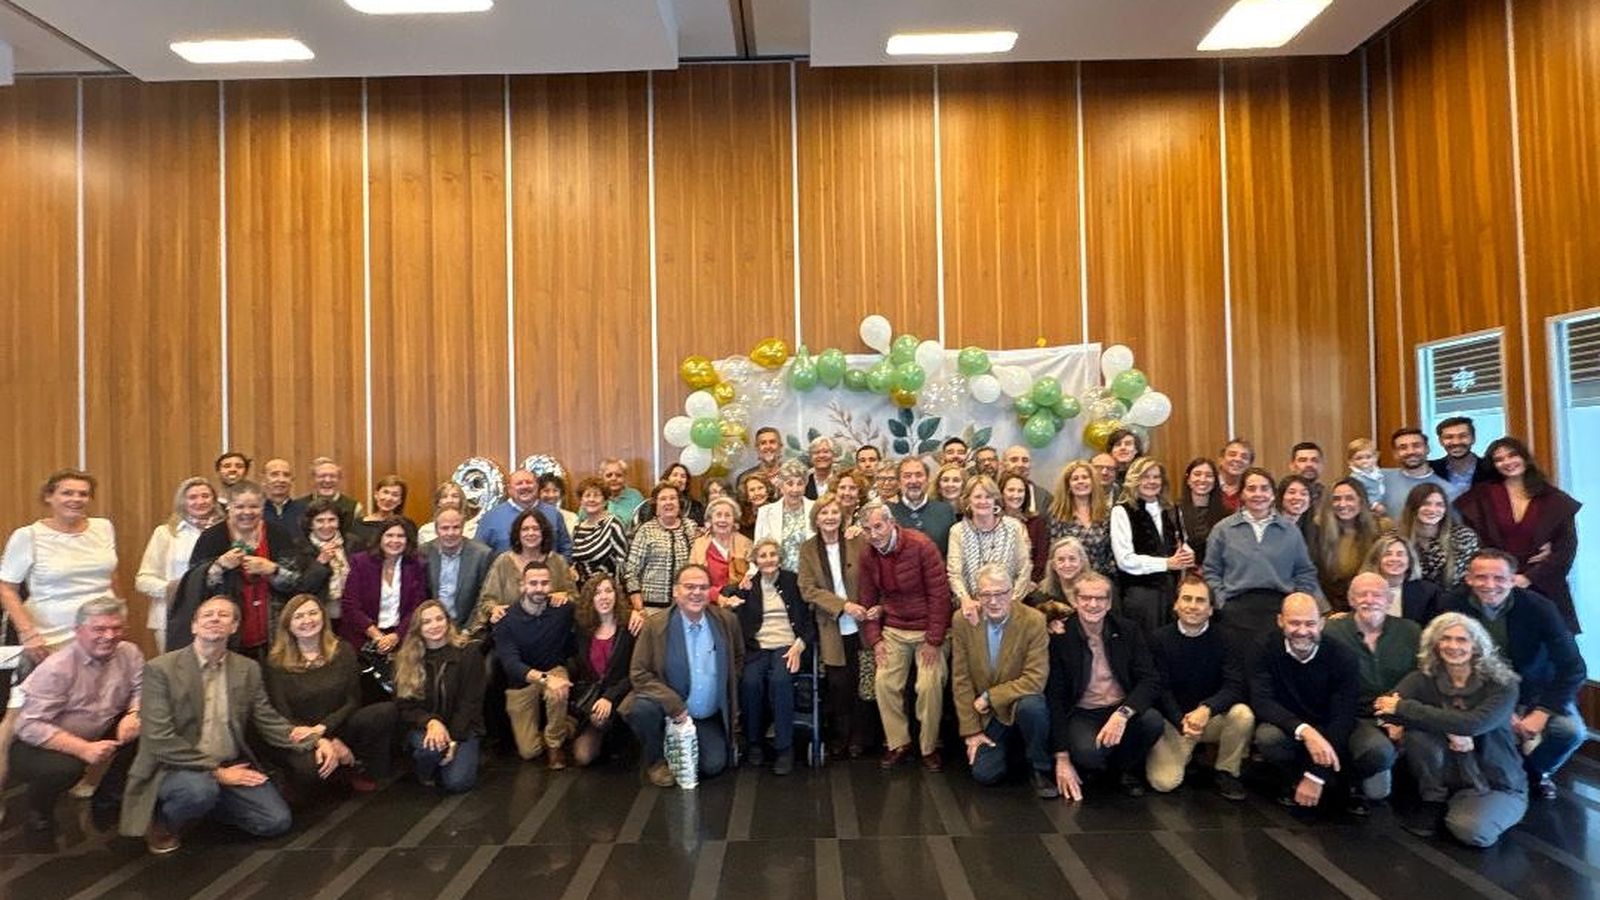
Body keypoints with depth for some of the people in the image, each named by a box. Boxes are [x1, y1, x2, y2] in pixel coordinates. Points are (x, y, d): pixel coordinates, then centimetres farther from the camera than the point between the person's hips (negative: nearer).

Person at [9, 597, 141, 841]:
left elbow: (141, 690, -1)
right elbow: (30, 726, -27)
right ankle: (37, 814, 2)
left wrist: (134, 714, -25)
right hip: (38, 746, -5)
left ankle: (107, 803, 7)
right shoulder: (56, 668, -24)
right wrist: (84, 749, -36)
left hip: (95, 736, 6)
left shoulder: (129, 653, -9)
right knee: (65, 767, -36)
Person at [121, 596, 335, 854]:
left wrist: (315, 742, -14)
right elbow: (160, 740, -17)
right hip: (177, 768, -5)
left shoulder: (248, 669, 4)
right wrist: (217, 772, -19)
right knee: (201, 789, -37)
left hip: (231, 766, 5)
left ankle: (210, 801, 17)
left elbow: (268, 721, 4)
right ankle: (163, 821, -2)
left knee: (277, 821, -9)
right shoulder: (160, 669, -11)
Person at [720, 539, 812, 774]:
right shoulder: (748, 584, 17)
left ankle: (784, 748, -22)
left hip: (787, 646, -1)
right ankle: (753, 743, -9)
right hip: (757, 647, 1)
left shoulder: (793, 581, 11)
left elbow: (809, 618, 5)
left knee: (780, 680, -33)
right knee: (750, 682, -30)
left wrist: (799, 646, -8)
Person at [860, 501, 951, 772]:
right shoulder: (868, 556, -1)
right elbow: (868, 601, 8)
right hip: (893, 629, 5)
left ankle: (929, 747, 8)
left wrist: (933, 640, -17)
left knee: (930, 686, -12)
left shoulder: (921, 546, -18)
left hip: (928, 628, -4)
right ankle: (898, 743, 13)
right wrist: (875, 639, -1)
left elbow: (939, 594, -17)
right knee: (884, 683, -4)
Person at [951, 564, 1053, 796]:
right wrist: (971, 730, -5)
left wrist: (989, 697, -19)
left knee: (1031, 705, -35)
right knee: (984, 774, -14)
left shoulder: (1034, 621, -16)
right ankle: (1007, 744, 22)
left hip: (1021, 703, -2)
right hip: (987, 714, 2)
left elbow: (1035, 679, -19)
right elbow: (960, 679, -4)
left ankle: (1040, 768, -7)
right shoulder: (962, 621, -9)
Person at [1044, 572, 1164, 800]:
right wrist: (1062, 759, -11)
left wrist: (1123, 713, -27)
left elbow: (1151, 680, -7)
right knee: (1087, 752, -33)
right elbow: (1055, 698, -7)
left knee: (1153, 721, -28)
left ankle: (1126, 769, 3)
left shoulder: (1128, 631, 1)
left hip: (1122, 709, 3)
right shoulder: (1060, 638, -7)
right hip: (1081, 714, -3)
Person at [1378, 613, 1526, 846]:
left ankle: (1488, 812, 5)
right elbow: (1386, 707, -25)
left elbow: (1472, 724, -32)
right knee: (1419, 734, -26)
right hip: (1449, 778, 2)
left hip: (1498, 785, -2)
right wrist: (1447, 729, -34)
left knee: (1470, 830, -31)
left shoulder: (1502, 685, -13)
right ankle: (1433, 804, -4)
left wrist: (1403, 707, -29)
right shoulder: (1425, 678, -8)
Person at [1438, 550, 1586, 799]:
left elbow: (1574, 669, -16)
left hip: (1535, 690, 0)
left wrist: (1541, 714, -25)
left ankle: (1537, 772, 10)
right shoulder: (1454, 604, -17)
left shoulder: (1539, 607, -18)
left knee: (1570, 731, -25)